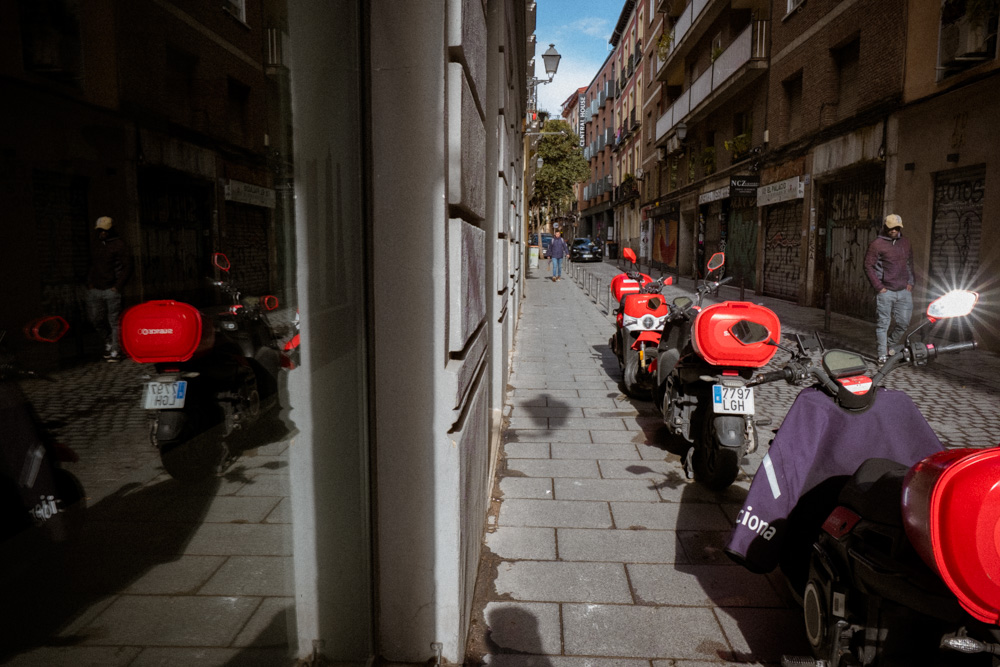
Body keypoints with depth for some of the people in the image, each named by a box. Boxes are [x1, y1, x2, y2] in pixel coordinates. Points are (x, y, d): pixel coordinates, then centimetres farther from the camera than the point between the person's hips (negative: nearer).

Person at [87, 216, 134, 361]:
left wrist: (118, 286, -10)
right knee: (95, 318, 6)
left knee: (114, 320, -4)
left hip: (111, 289, -5)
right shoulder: (94, 245, 13)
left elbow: (127, 267, -6)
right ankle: (108, 340, 29)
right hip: (94, 289, 5)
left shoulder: (119, 244, -4)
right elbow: (89, 265, 23)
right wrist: (89, 282, 11)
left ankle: (115, 351, 2)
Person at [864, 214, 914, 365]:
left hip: (904, 291, 5)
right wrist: (878, 287, -10)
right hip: (885, 291, -5)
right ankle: (882, 354, 6)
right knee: (882, 324, -1)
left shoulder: (905, 243, 13)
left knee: (903, 322, 6)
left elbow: (910, 264, 22)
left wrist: (910, 283, 10)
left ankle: (892, 346, 28)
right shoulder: (877, 244, -5)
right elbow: (868, 266, -6)